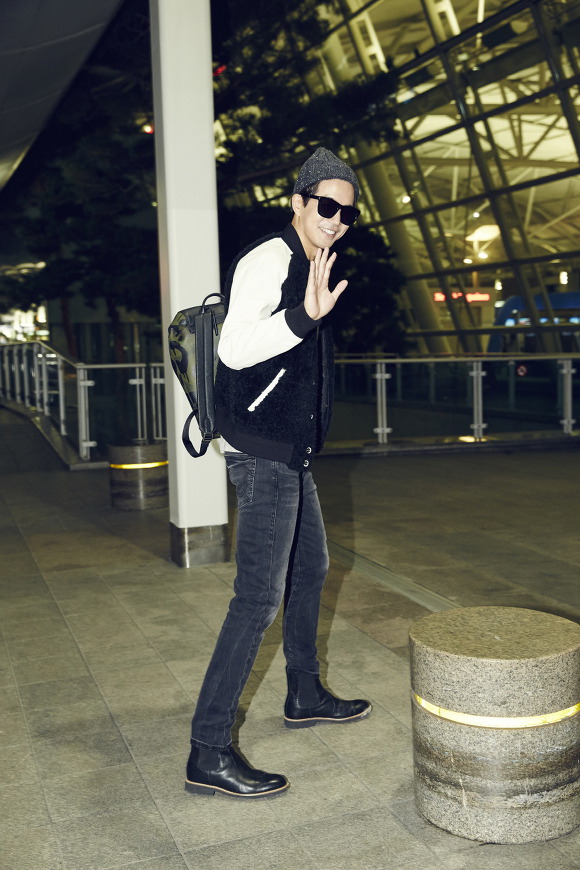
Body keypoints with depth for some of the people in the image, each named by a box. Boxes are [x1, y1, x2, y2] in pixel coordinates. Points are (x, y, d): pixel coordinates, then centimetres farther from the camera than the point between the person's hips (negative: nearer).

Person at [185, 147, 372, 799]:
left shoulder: (309, 270, 18)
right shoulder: (269, 259, -12)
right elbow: (234, 348, -28)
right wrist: (304, 316, -40)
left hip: (292, 454, 10)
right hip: (262, 453, -10)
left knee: (310, 569, 19)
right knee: (260, 595, -14)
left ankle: (305, 696, 36)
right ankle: (208, 752, -8)